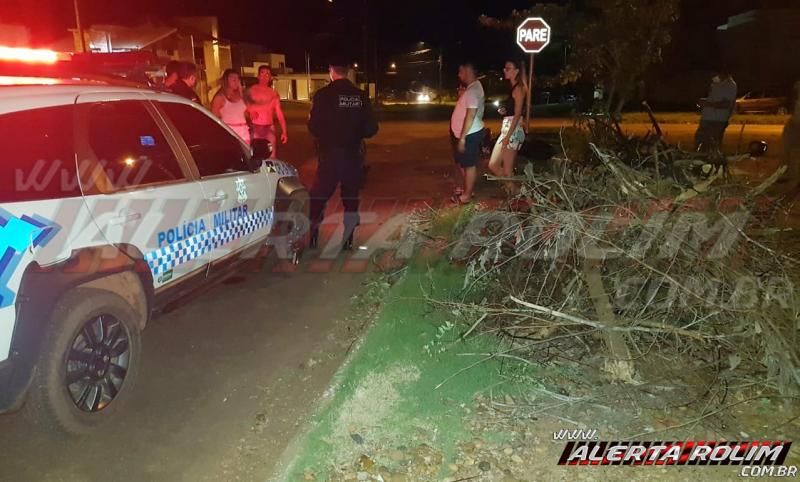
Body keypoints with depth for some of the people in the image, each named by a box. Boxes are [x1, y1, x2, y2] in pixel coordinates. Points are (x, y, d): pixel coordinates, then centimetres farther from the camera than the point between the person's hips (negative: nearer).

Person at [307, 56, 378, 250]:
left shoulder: (323, 94, -11)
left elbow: (314, 127, -10)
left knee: (319, 196, 12)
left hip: (330, 154, -2)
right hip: (353, 154, 3)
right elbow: (371, 128, -1)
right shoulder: (361, 95, -2)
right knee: (351, 198, 14)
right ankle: (348, 240, 17)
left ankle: (311, 237, 16)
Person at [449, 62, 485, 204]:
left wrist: (462, 138, -26)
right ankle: (468, 189, 31)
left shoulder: (473, 90, -21)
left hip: (470, 134, -10)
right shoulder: (473, 87, 13)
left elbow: (471, 115, -26)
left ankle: (467, 195, 9)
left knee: (469, 164, -1)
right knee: (463, 163, 19)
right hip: (467, 133, 10)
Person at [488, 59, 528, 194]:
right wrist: (503, 110, 5)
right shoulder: (513, 87, 17)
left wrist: (507, 137, -22)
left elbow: (517, 114, -18)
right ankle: (511, 190, 22)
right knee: (493, 165, 10)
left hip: (513, 131, -10)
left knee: (507, 170, -4)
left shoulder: (519, 88, -11)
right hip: (506, 129, 10)